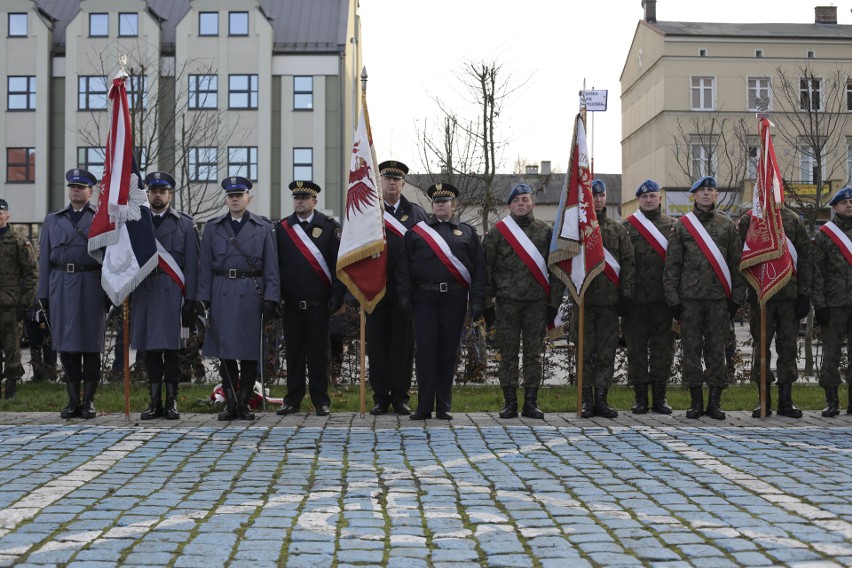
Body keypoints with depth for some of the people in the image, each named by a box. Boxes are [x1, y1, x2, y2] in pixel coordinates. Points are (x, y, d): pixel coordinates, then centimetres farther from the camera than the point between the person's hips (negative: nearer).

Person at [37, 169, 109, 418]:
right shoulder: (52, 219, 16)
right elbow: (45, 257, 14)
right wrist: (43, 293, 7)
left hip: (91, 287, -3)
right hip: (61, 286, 3)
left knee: (91, 344, -1)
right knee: (66, 344, 4)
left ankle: (89, 401, 6)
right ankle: (73, 400, 11)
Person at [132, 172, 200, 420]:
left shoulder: (185, 224, 7)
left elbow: (191, 264, 2)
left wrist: (190, 299, -4)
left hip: (172, 292, -2)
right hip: (144, 291, 2)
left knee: (171, 348, -2)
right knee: (150, 348, 5)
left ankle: (171, 401, 5)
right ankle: (155, 401, 11)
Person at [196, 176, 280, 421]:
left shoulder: (263, 227, 7)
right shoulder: (213, 227, 11)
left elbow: (271, 267, 3)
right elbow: (205, 267, 8)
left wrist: (271, 298, -6)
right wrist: (203, 297, -1)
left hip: (251, 295, -1)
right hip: (222, 295, 1)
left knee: (249, 353, 1)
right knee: (225, 351, 2)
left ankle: (245, 403, 10)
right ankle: (231, 403, 10)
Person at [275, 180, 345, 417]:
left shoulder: (330, 227, 3)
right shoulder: (282, 229, 9)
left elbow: (338, 262, 0)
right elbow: (275, 264, 8)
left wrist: (337, 295, -7)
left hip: (319, 303, -2)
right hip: (291, 303, 2)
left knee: (318, 351, 3)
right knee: (294, 351, 7)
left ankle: (321, 400, 9)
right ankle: (293, 400, 14)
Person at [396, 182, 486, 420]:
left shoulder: (467, 233, 12)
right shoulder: (416, 232, 11)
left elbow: (479, 267, 7)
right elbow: (403, 265, 7)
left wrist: (477, 300, -2)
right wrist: (404, 294, -4)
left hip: (454, 299, 1)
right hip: (425, 298, 0)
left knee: (449, 351, 4)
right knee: (425, 349, -3)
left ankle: (444, 407, 11)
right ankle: (424, 406, 2)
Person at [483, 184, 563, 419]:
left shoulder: (546, 231, 7)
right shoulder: (497, 232, 4)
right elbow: (486, 266, 3)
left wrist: (554, 302, 1)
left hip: (537, 302, 1)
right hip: (507, 301, -1)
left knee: (534, 353, 4)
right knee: (508, 353, 2)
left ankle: (531, 402, 10)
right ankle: (510, 402, 8)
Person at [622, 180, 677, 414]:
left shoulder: (673, 226, 10)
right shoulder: (627, 226, 6)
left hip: (663, 298, 1)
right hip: (636, 298, -1)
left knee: (663, 347, 4)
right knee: (637, 347, 3)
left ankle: (659, 397, 12)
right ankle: (640, 397, 10)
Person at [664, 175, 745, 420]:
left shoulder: (727, 225, 9)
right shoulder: (682, 225, 6)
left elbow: (736, 263, 8)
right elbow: (672, 264, 4)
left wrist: (736, 297, 2)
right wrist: (673, 297, -2)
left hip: (719, 298, 1)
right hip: (689, 298, 0)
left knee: (716, 349, 3)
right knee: (692, 349, 2)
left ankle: (715, 402, 9)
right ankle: (696, 401, 10)